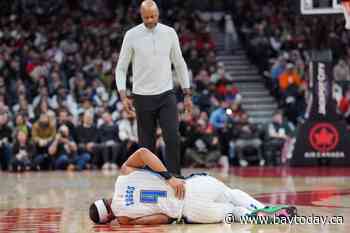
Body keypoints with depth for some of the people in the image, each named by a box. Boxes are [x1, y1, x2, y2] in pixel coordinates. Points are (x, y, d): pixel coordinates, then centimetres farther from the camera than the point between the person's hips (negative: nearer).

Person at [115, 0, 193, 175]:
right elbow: (121, 68, 1)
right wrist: (123, 96, -11)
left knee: (173, 139, -12)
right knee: (147, 144, 4)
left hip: (166, 95, 1)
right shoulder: (132, 35, -4)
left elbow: (179, 64, 10)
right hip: (143, 97, -1)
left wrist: (187, 94, 7)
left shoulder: (169, 33, 2)